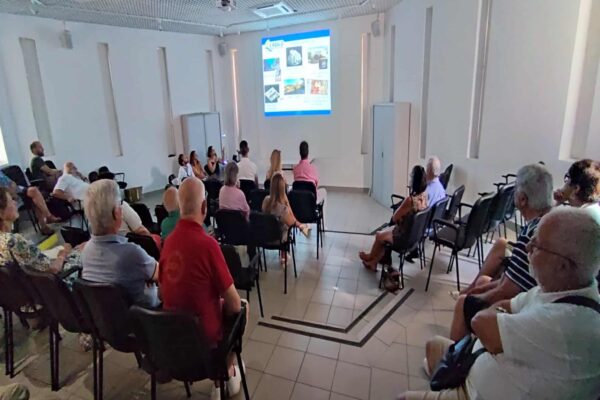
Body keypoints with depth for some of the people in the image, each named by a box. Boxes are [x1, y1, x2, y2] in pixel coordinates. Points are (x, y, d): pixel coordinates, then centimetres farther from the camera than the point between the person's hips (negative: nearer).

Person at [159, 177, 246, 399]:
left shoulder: (168, 241, -8)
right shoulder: (208, 243, -27)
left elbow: (164, 291, 6)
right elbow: (234, 305, -20)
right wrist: (225, 306, 3)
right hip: (203, 333, -6)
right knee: (243, 307, 19)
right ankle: (227, 374, 32)